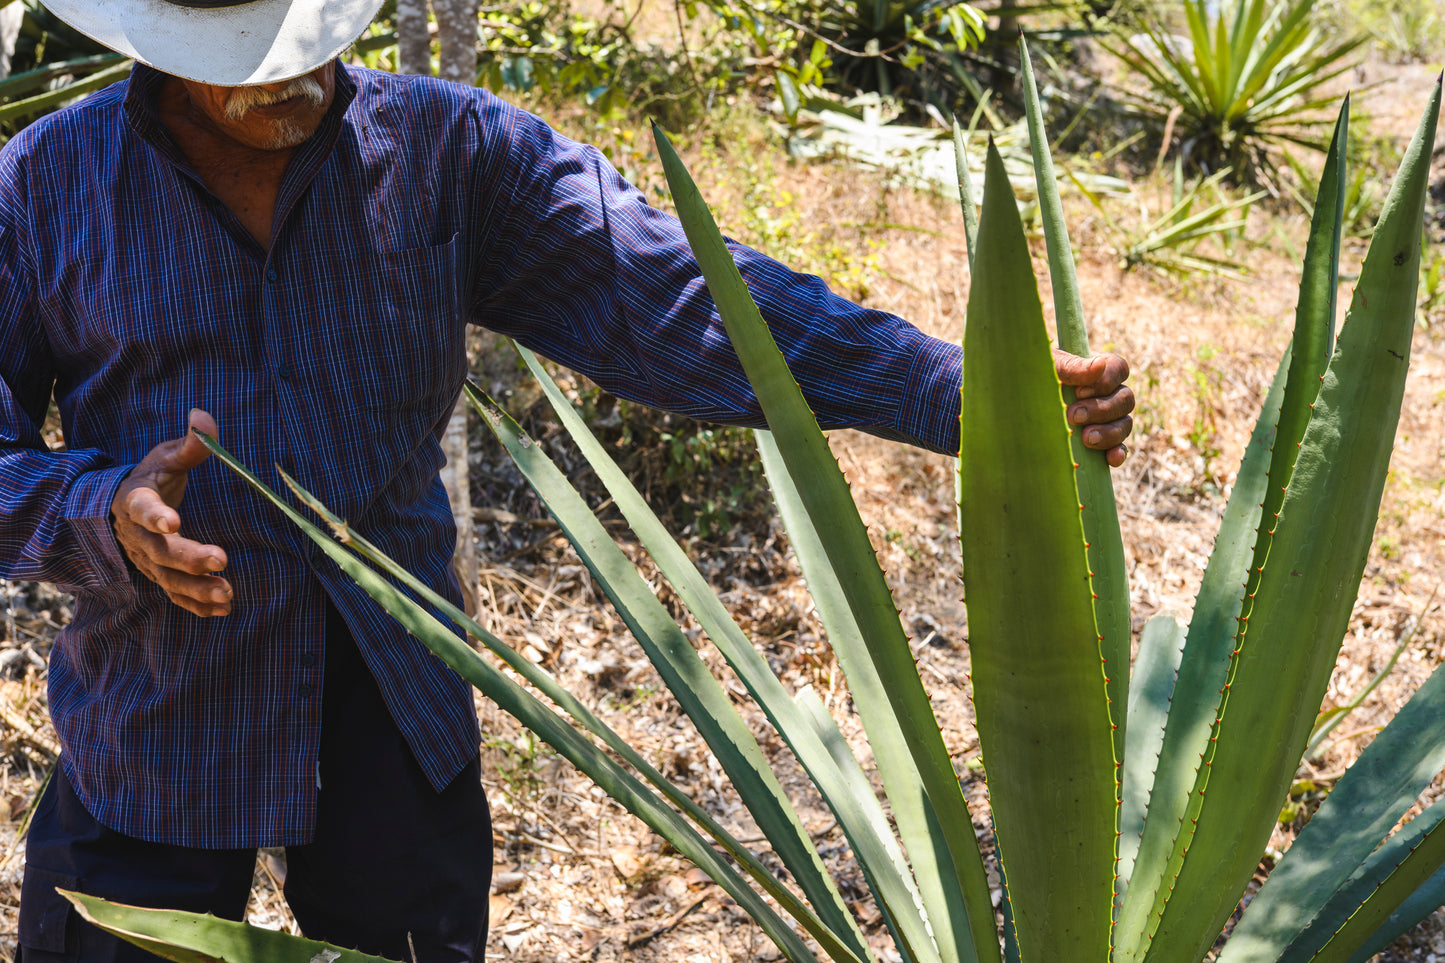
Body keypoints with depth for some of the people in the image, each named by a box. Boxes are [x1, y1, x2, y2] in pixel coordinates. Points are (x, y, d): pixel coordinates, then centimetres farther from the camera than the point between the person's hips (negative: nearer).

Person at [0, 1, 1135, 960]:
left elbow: (674, 296, -13)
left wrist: (964, 394, -21)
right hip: (155, 733, 0)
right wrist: (101, 514, -23)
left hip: (394, 723, 1)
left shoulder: (445, 149, -5)